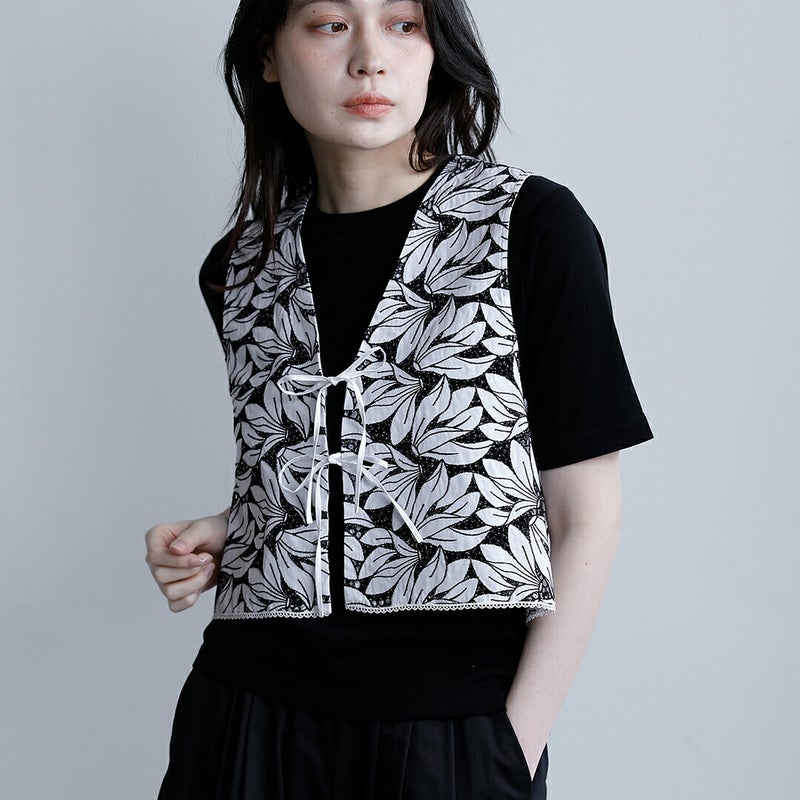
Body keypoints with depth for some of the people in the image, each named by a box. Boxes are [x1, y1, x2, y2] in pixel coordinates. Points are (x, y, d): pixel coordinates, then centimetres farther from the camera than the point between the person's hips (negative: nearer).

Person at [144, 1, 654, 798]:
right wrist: (226, 534, 0)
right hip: (249, 703, 4)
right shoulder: (241, 267, 5)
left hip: (451, 718, -3)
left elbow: (583, 514, -8)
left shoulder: (531, 225, -8)